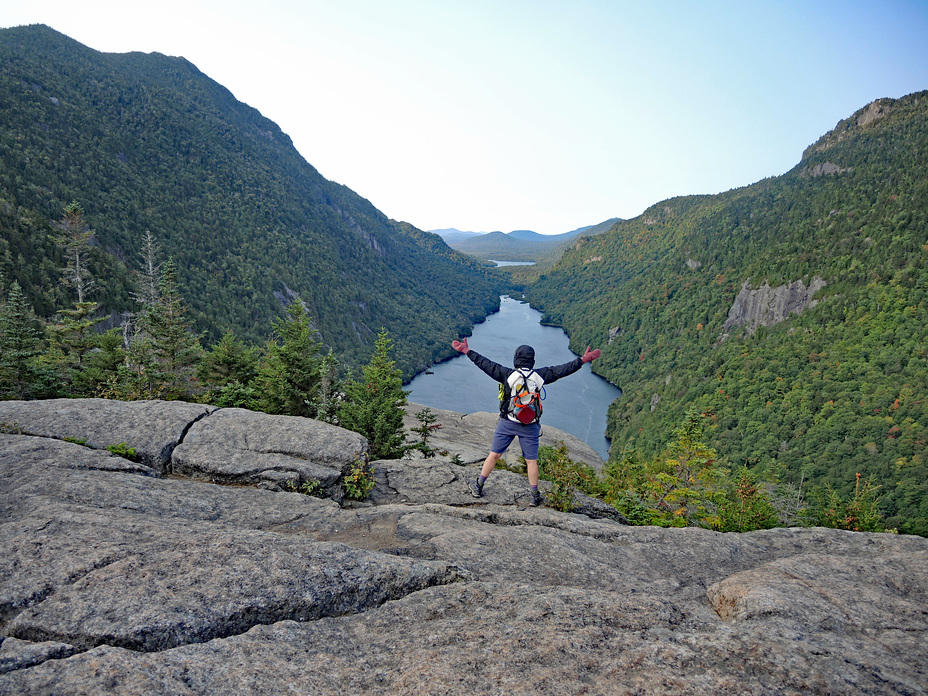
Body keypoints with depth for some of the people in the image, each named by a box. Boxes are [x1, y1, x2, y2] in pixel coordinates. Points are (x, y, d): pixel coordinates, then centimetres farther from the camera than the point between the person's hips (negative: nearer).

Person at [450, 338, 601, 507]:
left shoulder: (506, 374, -8)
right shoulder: (539, 375, -6)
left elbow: (485, 364, -6)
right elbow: (562, 370, -1)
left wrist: (467, 351, 2)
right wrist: (583, 359, 7)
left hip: (507, 423, 0)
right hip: (529, 426, 0)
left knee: (494, 455, 12)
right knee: (531, 461, 11)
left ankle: (478, 486, 23)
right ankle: (535, 497, 19)